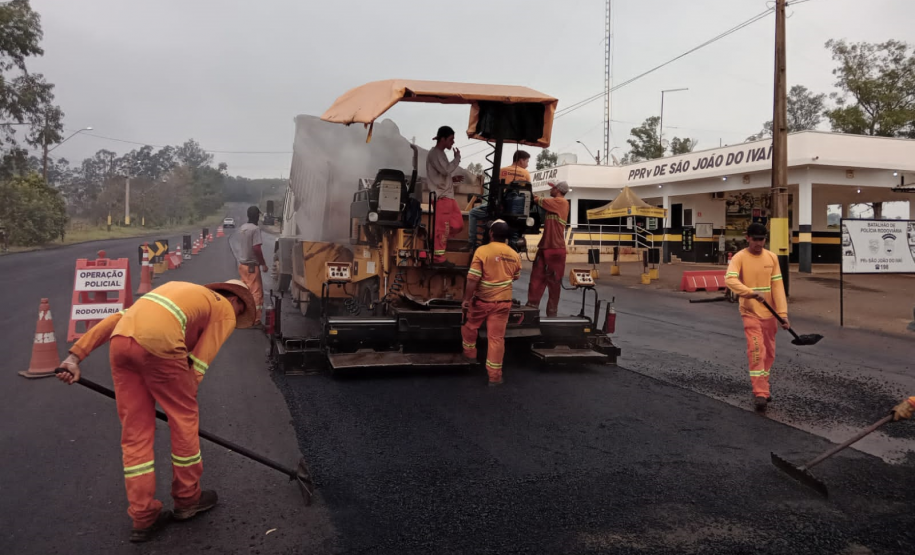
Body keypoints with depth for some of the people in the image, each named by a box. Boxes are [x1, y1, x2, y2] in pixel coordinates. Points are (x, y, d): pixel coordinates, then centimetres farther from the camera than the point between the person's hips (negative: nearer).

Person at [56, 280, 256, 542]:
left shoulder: (180, 291, 36)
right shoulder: (225, 310, 18)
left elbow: (117, 318, 24)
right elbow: (199, 362, 8)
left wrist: (75, 355, 19)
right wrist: (184, 401, 15)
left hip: (120, 341, 7)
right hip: (157, 342, -7)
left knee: (135, 430, 14)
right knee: (184, 419, 14)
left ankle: (143, 518, 21)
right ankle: (187, 499, 30)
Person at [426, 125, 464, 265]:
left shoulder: (441, 153, 18)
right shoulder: (434, 153, -11)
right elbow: (446, 170, -21)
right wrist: (457, 158, -8)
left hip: (448, 195, 10)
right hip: (441, 196, -10)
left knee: (458, 224, 10)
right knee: (442, 227, -7)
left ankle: (437, 243, 20)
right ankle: (438, 257, 0)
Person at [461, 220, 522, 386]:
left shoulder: (482, 251, -15)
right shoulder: (514, 255, 0)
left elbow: (472, 279, -18)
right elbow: (516, 277, 16)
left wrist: (466, 299, -9)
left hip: (482, 301, -3)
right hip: (503, 302, 3)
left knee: (470, 326, 24)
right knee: (497, 337, 5)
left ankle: (469, 353, 42)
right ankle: (494, 375, 7)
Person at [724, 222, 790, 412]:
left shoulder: (772, 257, 3)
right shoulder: (740, 257, -9)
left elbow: (778, 286, 0)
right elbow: (730, 279, -25)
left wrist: (783, 313, -7)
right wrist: (751, 293, -39)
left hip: (769, 313, 5)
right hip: (750, 312, -4)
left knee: (769, 353, 12)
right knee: (756, 351, -13)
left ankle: (761, 388, 29)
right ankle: (760, 393, -10)